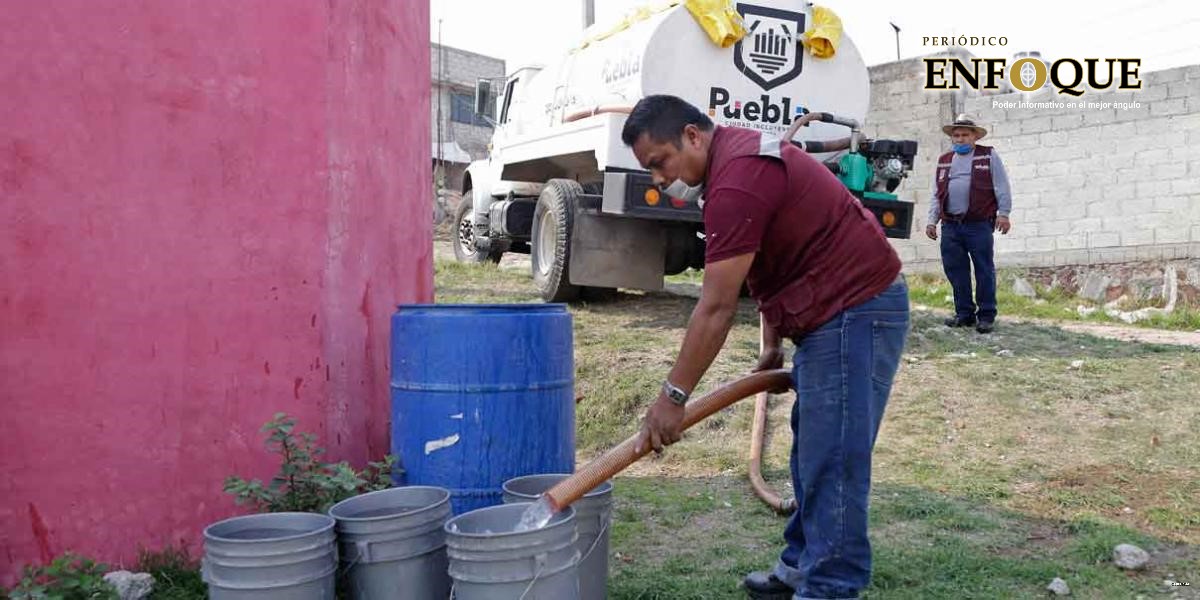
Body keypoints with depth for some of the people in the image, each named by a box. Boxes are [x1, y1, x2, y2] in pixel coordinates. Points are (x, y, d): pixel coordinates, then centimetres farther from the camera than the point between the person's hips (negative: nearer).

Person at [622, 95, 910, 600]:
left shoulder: (736, 181, -22)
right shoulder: (740, 156, 12)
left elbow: (716, 309, -22)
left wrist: (673, 395, -16)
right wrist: (772, 345, 18)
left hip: (855, 310, -11)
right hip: (838, 310, 11)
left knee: (831, 462, -8)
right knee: (811, 453, 17)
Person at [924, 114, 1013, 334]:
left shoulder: (989, 156, 8)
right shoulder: (944, 161, 20)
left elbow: (1001, 188, 2)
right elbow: (936, 194, 21)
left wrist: (1003, 214, -7)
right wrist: (932, 220, 13)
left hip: (979, 225, -4)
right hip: (950, 225, 4)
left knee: (984, 270, -2)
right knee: (955, 270, 5)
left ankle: (986, 315, 4)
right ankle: (964, 313, 15)